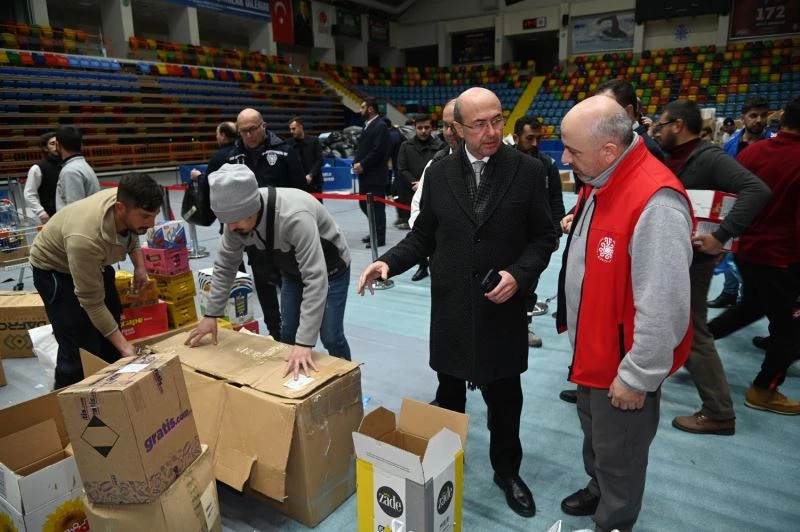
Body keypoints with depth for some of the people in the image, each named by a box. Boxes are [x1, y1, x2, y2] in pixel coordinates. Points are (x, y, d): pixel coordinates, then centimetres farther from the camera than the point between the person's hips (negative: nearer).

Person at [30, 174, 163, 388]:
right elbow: (92, 303, -33)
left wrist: (139, 266, -7)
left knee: (111, 331, 13)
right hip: (54, 268, -7)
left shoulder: (129, 206, -25)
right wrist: (125, 347, -32)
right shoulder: (86, 239, -43)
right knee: (82, 346, -13)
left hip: (95, 263, 7)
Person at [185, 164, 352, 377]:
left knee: (330, 337, -5)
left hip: (330, 270, -6)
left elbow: (316, 279, -44)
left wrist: (304, 343, -45)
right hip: (293, 272, 6)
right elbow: (225, 265, -4)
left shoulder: (294, 217, -43)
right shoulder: (238, 217, -21)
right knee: (288, 333, 10)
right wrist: (211, 314, -4)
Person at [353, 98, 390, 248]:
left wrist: (362, 165, -16)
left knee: (376, 206, -2)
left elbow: (378, 151, -19)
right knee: (364, 204, 14)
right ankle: (376, 231, 29)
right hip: (365, 174, 9)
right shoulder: (367, 125, 16)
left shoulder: (380, 126, -12)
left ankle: (379, 237, 7)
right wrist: (356, 163, 2)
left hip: (376, 175, -9)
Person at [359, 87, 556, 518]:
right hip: (450, 309, 1)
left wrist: (518, 274, -18)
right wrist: (389, 261, -12)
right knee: (449, 395, 18)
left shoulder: (528, 170, -5)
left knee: (504, 398, 15)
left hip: (502, 309, -1)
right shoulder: (438, 174, 0)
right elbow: (423, 236, 4)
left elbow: (543, 237, -1)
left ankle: (506, 470, 39)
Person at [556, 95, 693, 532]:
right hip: (592, 349, 9)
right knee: (595, 436, 28)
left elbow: (663, 305, -27)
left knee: (618, 454, 13)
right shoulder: (598, 182, 1)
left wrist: (637, 376, -20)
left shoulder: (656, 203, -30)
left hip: (625, 365, -9)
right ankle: (598, 491, 53)